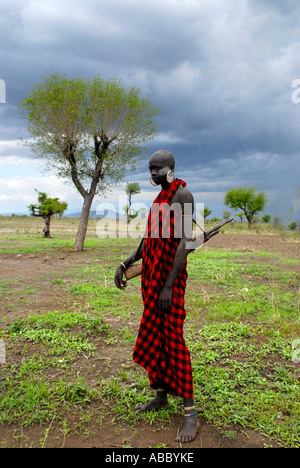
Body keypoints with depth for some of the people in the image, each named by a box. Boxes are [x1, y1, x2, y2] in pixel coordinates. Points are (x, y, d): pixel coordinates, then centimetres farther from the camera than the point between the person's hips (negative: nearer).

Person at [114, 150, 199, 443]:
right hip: (151, 275, 9)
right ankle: (161, 395, 26)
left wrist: (168, 285, -23)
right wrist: (125, 264, 9)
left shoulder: (182, 195, -10)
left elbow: (185, 241, -19)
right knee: (154, 336, 11)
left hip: (171, 276, -8)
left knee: (172, 337, -8)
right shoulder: (159, 199, 18)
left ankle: (190, 412, 3)